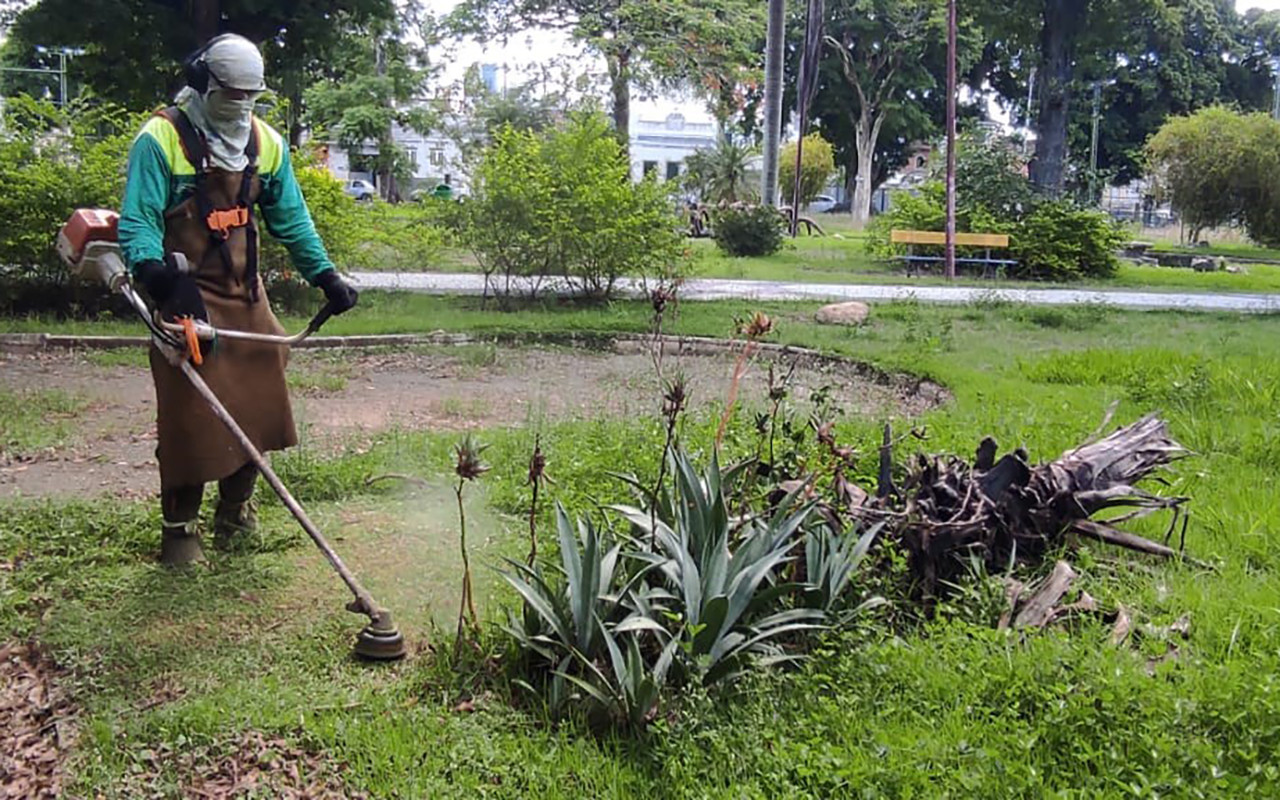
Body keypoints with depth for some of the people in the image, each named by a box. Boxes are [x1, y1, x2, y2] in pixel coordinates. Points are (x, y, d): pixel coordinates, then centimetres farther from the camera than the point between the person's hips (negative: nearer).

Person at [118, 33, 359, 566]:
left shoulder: (265, 143, 7)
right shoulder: (161, 139, -10)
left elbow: (291, 219, 12)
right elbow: (137, 222, -15)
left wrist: (325, 276, 4)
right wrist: (157, 276, -33)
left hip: (246, 293, 6)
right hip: (187, 295, -5)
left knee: (257, 403, 7)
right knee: (189, 414, -7)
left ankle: (235, 512, 26)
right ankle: (179, 527, 9)